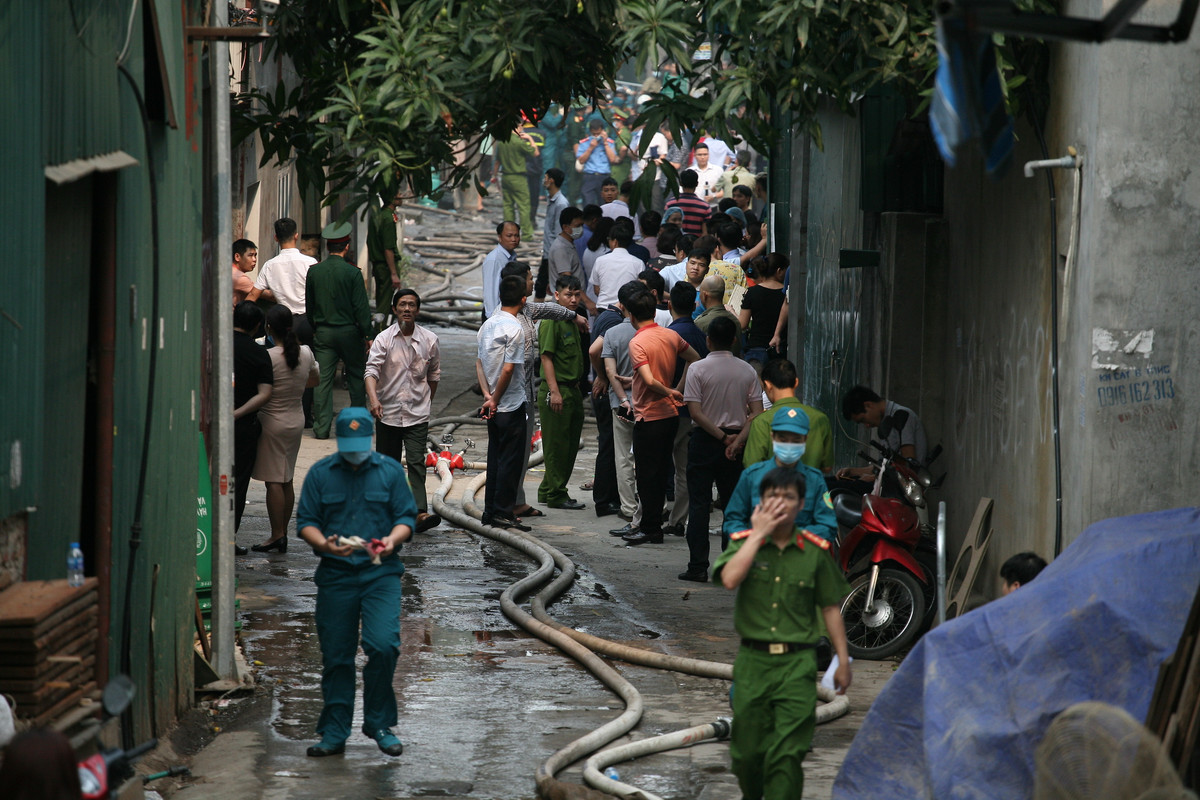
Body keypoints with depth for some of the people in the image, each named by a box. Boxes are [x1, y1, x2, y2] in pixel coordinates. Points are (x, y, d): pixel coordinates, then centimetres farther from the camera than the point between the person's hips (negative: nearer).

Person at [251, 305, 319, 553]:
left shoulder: (268, 357, -19)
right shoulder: (306, 353, 0)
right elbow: (315, 379, 17)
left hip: (272, 421, -7)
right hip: (297, 419, 7)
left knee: (273, 481, -3)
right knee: (287, 480, 13)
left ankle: (277, 535, -4)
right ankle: (283, 532, 16)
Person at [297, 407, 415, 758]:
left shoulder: (390, 471, 8)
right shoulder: (320, 473, 8)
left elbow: (406, 517, 8)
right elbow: (306, 521, 5)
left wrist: (393, 539, -14)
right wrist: (324, 544, -15)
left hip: (381, 573, -1)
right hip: (335, 575, 1)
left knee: (383, 646, -16)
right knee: (336, 656, 3)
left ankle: (379, 723, 1)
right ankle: (335, 732, 13)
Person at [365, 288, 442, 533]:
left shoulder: (429, 339, 1)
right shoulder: (384, 339, -4)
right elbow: (371, 370, -16)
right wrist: (373, 398, -32)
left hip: (417, 414, 0)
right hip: (387, 412, 0)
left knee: (416, 462, -13)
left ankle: (420, 512, -23)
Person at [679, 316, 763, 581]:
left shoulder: (698, 369, -8)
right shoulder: (747, 371, 1)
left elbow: (695, 412, -15)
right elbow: (757, 413, -5)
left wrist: (722, 437, -11)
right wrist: (737, 440, -10)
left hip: (704, 440, -3)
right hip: (735, 443, 3)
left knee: (699, 504, 1)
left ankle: (698, 566, -4)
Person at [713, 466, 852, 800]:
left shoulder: (814, 551, 4)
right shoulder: (745, 542, 3)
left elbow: (830, 608, 10)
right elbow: (730, 579, -19)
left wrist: (843, 660, 9)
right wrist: (759, 533, -13)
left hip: (797, 663, -1)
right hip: (752, 660, 1)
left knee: (787, 754, -11)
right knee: (747, 751, 9)